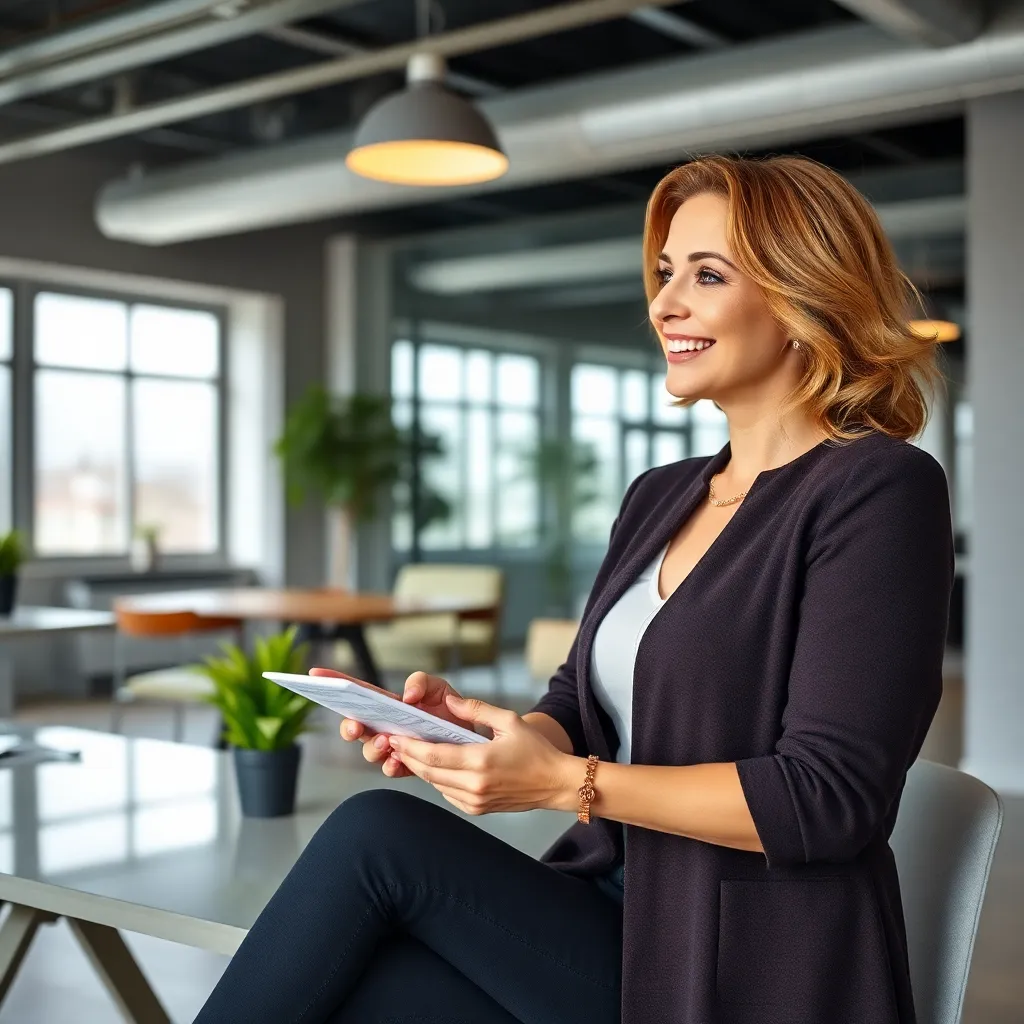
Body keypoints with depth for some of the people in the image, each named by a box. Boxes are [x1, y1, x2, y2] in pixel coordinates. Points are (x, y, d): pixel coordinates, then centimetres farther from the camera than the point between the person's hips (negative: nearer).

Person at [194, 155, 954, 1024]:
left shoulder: (880, 489, -11)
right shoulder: (659, 498, 13)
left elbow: (832, 796, -18)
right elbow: (582, 712, 12)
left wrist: (566, 783, -21)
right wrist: (458, 723, -9)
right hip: (616, 922, 6)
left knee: (375, 833, -19)